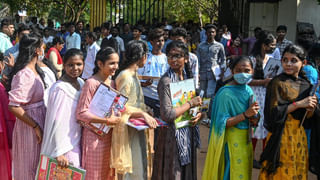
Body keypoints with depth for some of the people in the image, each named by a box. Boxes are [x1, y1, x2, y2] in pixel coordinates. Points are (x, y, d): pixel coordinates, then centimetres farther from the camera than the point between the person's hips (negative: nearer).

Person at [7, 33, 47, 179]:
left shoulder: (34, 70, 4)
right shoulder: (25, 74, -23)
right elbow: (13, 107, -27)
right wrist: (36, 127, -22)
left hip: (39, 119, 9)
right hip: (29, 125, -9)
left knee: (38, 165, 21)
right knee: (30, 166, 7)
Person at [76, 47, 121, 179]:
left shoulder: (111, 82, 10)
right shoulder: (91, 83, -14)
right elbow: (81, 113, -19)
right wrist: (107, 121, -22)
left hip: (109, 135, 7)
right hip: (95, 136, -7)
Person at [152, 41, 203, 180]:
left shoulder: (187, 77, 6)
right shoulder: (166, 81, -17)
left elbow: (196, 102, 18)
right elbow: (167, 115, -25)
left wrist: (199, 114, -4)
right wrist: (190, 103, -16)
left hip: (188, 133, 7)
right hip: (173, 135, -7)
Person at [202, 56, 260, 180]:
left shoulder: (248, 90, 4)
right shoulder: (225, 93, -17)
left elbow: (254, 120, 13)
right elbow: (222, 123, -20)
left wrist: (254, 119, -10)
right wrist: (245, 115, -26)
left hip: (246, 140, 7)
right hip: (232, 142, -7)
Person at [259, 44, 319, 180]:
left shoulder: (306, 84, 7)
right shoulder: (277, 83, -10)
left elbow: (307, 117, 11)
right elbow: (274, 112, -16)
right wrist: (299, 104, -19)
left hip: (299, 134, 6)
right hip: (282, 135, -5)